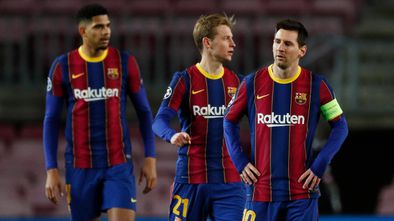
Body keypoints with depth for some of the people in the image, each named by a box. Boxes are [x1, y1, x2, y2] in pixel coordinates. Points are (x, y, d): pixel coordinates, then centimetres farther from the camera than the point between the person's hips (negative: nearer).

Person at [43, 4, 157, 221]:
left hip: (119, 164, -1)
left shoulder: (125, 62, 2)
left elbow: (144, 112, 8)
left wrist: (150, 158, 0)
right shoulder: (63, 66, 1)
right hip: (80, 168, 1)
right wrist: (51, 170, -3)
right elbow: (51, 120, 4)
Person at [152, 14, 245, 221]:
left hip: (230, 180, 3)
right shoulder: (184, 79, -2)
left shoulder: (237, 82, 10)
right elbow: (160, 121, -11)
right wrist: (172, 135, -33)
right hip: (191, 179, -3)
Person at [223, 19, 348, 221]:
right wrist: (240, 162, 3)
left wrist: (319, 165, -4)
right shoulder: (253, 83, 2)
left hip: (301, 191, -1)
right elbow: (229, 121, 14)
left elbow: (340, 126, 6)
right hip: (260, 189, 1)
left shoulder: (316, 84, -1)